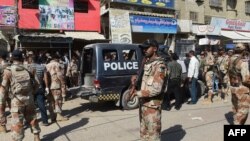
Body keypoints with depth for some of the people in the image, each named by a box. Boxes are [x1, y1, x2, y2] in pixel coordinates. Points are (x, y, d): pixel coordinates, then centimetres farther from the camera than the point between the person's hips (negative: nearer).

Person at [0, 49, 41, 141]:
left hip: (17, 101, -4)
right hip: (29, 99, 4)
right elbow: (36, 83, 9)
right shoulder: (27, 69, 4)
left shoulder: (8, 71, -6)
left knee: (17, 123, 4)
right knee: (32, 119, 19)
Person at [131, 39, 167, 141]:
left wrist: (138, 93, -18)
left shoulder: (159, 65, -17)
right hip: (143, 103, 9)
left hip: (152, 105, -9)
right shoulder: (146, 62, 10)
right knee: (144, 132, 21)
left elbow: (156, 89, -23)